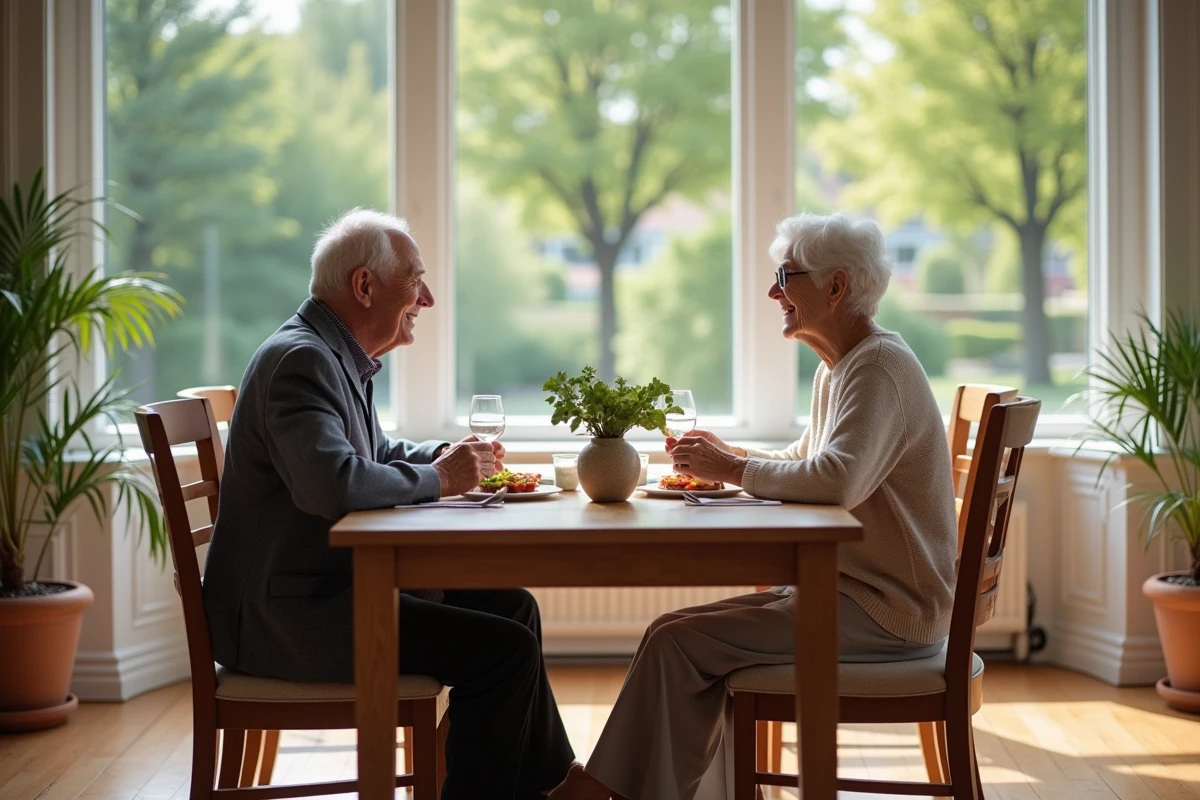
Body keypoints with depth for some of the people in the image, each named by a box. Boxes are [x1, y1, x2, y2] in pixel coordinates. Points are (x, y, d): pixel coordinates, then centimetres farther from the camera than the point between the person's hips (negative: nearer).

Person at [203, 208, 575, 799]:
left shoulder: (337, 356, 14)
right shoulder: (301, 359, -18)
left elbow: (376, 455, 31)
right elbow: (333, 483, -35)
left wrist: (445, 456, 11)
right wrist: (437, 479, -18)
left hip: (327, 587, 11)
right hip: (286, 613, -11)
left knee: (510, 607, 15)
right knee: (504, 650, -15)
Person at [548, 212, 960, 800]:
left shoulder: (879, 366, -17)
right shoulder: (838, 368, 15)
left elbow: (839, 480, -32)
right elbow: (802, 463, 24)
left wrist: (734, 469, -19)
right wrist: (727, 455, 5)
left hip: (886, 611, -10)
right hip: (854, 588, 10)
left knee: (676, 639, -13)